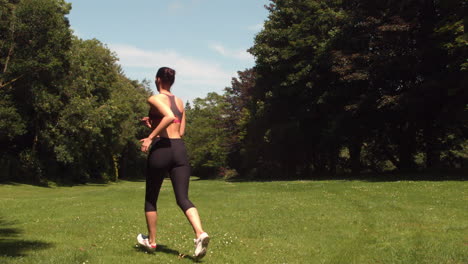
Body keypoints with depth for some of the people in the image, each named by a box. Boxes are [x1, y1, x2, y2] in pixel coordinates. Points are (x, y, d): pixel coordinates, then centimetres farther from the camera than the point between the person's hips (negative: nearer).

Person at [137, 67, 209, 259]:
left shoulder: (155, 99, -4)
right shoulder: (180, 102, 17)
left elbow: (170, 116, -24)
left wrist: (150, 137, -20)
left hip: (161, 149, -5)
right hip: (179, 149, 5)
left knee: (151, 198, 14)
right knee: (183, 198, -2)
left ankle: (151, 241, 25)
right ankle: (200, 234, -27)